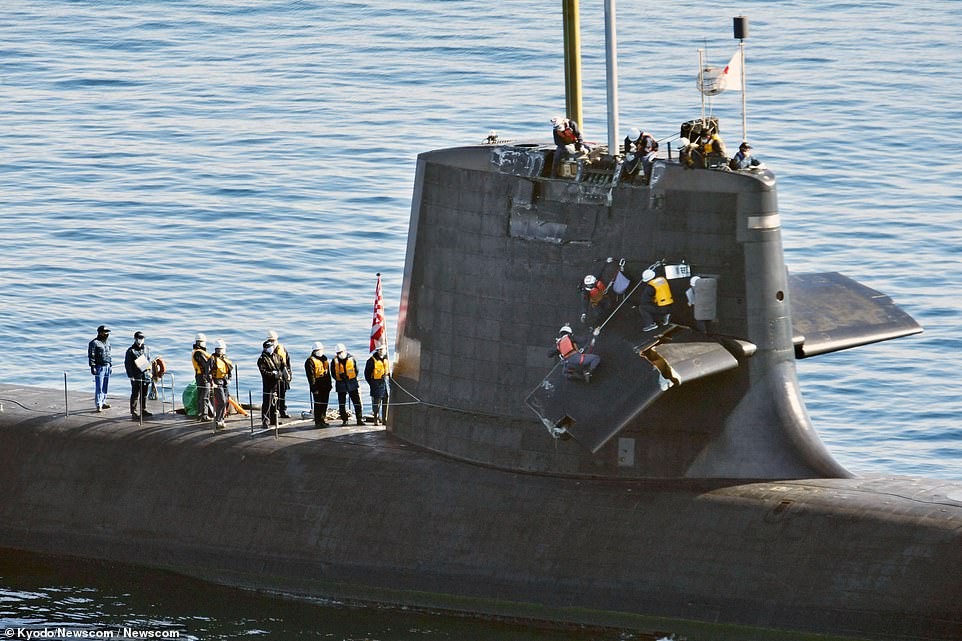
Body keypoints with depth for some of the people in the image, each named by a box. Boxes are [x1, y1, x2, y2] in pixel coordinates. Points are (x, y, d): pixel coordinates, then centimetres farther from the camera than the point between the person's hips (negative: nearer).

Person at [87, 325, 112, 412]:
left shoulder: (107, 342, 12)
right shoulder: (94, 343, -11)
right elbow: (91, 356, -14)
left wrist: (110, 365, 20)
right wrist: (92, 366, -19)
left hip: (107, 367, 7)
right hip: (99, 368, -7)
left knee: (105, 386, 10)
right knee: (99, 387, -7)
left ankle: (103, 403, 19)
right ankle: (99, 405, -6)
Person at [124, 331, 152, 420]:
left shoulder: (146, 349, 11)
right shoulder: (130, 351, -6)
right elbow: (127, 364, -7)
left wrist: (149, 372, 15)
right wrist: (130, 375, -12)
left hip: (145, 375, 6)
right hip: (136, 376, -6)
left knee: (144, 394, 13)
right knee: (135, 394, -5)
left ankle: (143, 410, 23)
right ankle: (133, 412, -2)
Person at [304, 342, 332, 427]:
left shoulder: (324, 359, 16)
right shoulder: (310, 361, -8)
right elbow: (311, 375, -13)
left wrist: (329, 384, 19)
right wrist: (314, 388, -18)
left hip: (325, 386, 7)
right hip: (317, 385, -7)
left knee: (324, 403, 12)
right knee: (318, 404, -6)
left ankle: (323, 419, 22)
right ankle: (318, 421, -3)